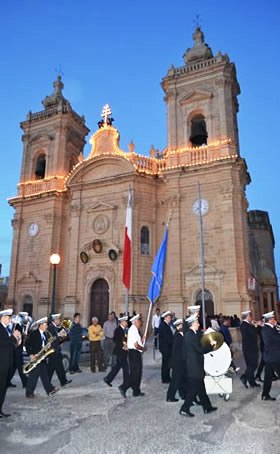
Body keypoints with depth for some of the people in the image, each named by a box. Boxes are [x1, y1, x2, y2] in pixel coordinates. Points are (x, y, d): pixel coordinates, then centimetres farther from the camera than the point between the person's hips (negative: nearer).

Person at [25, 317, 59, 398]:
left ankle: (50, 390, 7)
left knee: (44, 374, 7)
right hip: (35, 357, -7)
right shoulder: (33, 333, -11)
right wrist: (31, 354, -19)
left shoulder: (44, 334, 12)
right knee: (33, 376, 0)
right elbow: (27, 344, -15)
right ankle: (29, 393, 12)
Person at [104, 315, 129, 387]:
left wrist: (127, 346, 0)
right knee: (125, 367, -3)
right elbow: (115, 340, -19)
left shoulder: (125, 330, 11)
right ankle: (126, 383, 7)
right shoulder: (118, 330, -15)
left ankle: (108, 379, 26)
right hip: (120, 351, -9)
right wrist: (122, 347, -21)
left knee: (118, 366, 15)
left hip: (123, 351, 9)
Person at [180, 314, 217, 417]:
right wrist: (211, 345, -8)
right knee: (194, 388, 1)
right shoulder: (192, 335, -23)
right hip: (195, 366, -10)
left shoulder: (188, 334, 7)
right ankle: (184, 409, 10)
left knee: (200, 387, 18)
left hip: (192, 365, 10)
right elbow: (201, 350, -21)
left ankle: (207, 407, 30)